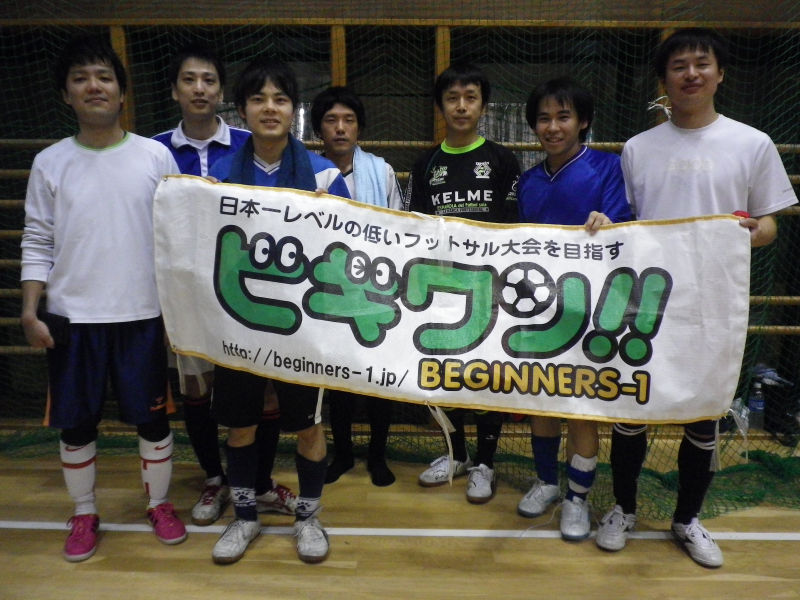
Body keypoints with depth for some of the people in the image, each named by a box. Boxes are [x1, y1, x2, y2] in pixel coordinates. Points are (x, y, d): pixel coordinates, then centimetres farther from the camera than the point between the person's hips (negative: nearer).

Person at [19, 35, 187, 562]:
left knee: (154, 417, 9)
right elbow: (38, 243, 5)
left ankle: (160, 503, 32)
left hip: (141, 314, -1)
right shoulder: (50, 163, 3)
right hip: (71, 317, 1)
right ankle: (85, 514, 34)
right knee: (76, 423, 12)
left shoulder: (156, 157, 0)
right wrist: (30, 310, -4)